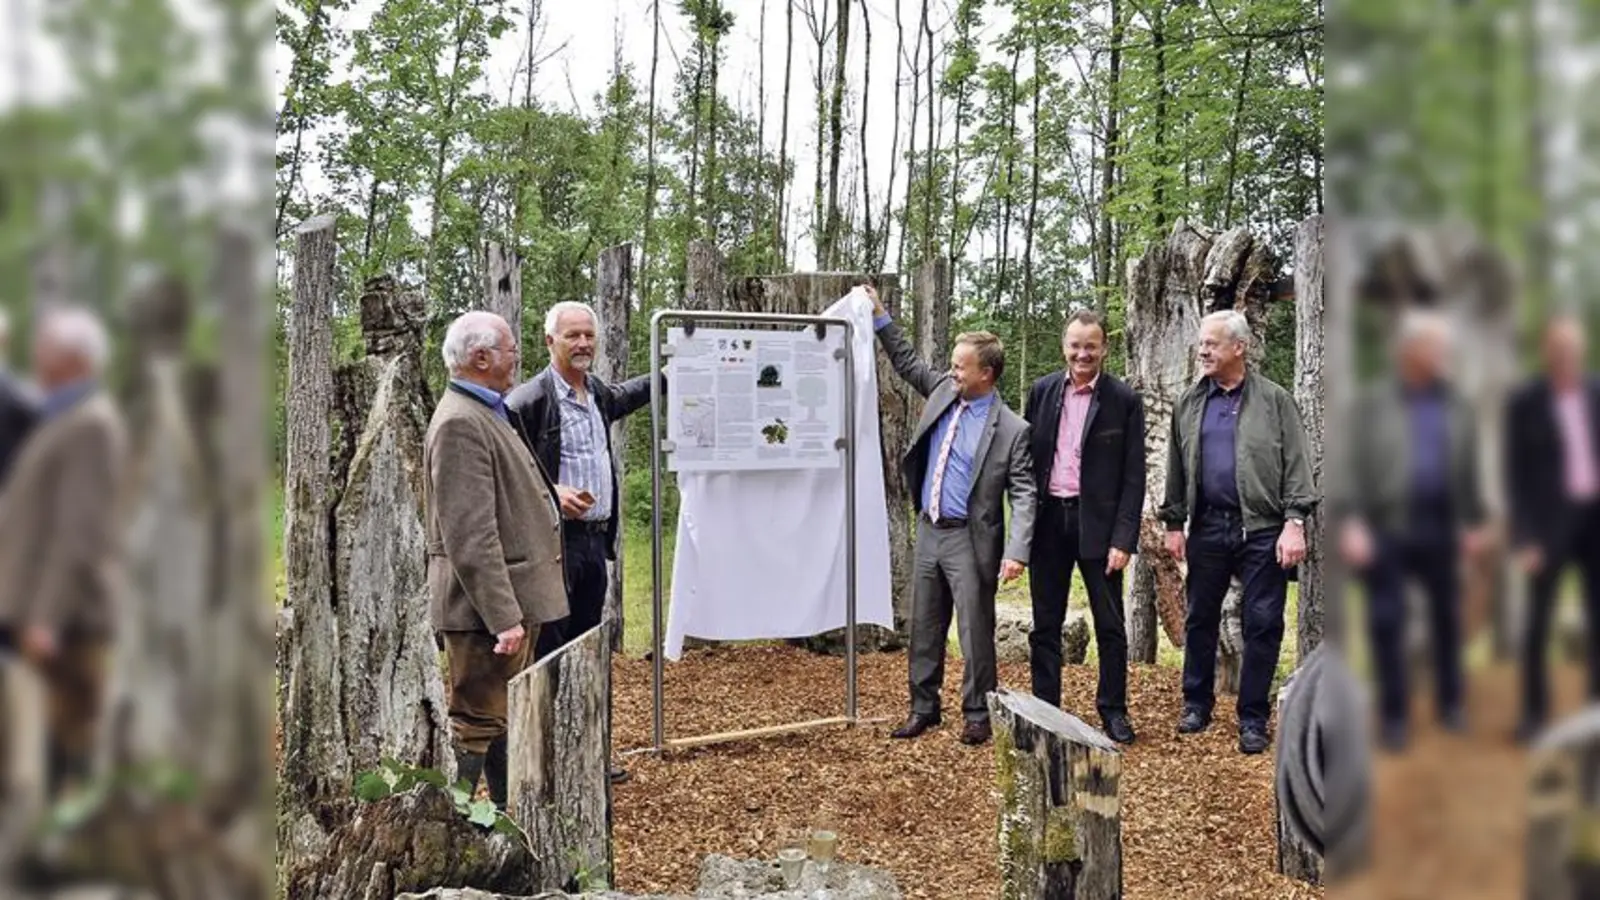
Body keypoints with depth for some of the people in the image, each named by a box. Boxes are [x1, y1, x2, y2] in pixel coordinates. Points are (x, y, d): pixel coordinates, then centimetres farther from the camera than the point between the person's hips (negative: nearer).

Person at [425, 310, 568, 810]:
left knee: (506, 717, 20)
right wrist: (504, 617, -26)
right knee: (476, 723, -3)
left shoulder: (487, 414, 15)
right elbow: (469, 535, -25)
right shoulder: (460, 423, -20)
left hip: (512, 600, 11)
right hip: (485, 606, -11)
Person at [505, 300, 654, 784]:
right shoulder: (529, 400, -13)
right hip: (553, 543, -8)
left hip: (595, 540, 8)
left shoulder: (599, 393, 13)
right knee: (546, 652, -2)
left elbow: (625, 394, 35)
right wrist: (550, 492, -24)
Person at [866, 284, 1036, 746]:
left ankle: (977, 714, 14)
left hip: (970, 540, -6)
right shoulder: (943, 390, 6)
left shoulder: (1011, 429, -13)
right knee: (924, 627, 13)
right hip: (929, 531, 7)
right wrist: (880, 317, 14)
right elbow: (908, 363, 21)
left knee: (975, 630, 0)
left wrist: (1016, 552, -25)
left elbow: (1023, 495, -15)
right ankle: (923, 707, 25)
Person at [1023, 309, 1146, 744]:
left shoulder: (1124, 400, -4)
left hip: (1098, 521, -3)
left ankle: (1113, 709, 20)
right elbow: (1027, 458, 8)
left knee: (1110, 623, 6)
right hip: (1049, 519, 3)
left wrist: (1124, 539, -11)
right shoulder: (1042, 391, 5)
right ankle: (1045, 709, 20)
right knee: (1045, 623, 10)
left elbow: (1133, 476, -6)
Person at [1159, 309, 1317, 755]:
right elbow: (1176, 468, 12)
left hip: (1262, 529, -3)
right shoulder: (1189, 404, 9)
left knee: (1263, 625, 2)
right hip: (1208, 527, 3)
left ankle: (1253, 718, 12)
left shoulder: (1274, 400, 0)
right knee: (1200, 618, 11)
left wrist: (1295, 521, -12)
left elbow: (1296, 464, -4)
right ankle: (1197, 702, 26)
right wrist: (1173, 523, 9)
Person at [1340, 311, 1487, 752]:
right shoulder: (1373, 403, -3)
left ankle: (1450, 702, 28)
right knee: (1387, 620, 0)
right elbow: (1355, 465, -7)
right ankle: (1394, 713, 11)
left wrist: (1474, 521, 12)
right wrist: (1352, 522, -14)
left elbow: (1468, 468, 12)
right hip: (1386, 526, -3)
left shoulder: (1455, 406, 7)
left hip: (1438, 525, 3)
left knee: (1447, 614, 12)